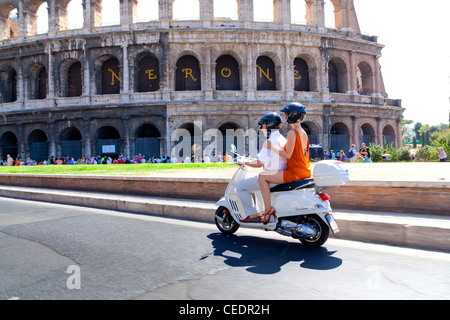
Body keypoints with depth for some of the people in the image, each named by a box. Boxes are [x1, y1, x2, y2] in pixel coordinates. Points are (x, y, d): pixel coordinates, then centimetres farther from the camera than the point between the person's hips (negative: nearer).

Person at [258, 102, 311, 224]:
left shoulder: (292, 132, -14)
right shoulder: (304, 133, 15)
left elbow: (288, 155, -18)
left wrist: (272, 147, -11)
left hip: (295, 172, -10)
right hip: (305, 171, 10)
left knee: (262, 176, -10)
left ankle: (268, 208, -16)